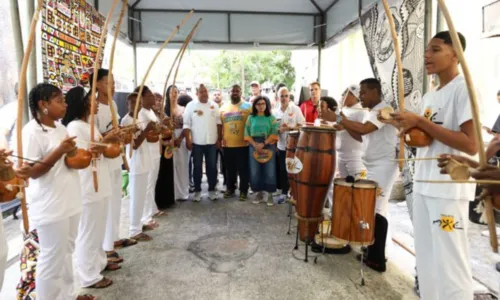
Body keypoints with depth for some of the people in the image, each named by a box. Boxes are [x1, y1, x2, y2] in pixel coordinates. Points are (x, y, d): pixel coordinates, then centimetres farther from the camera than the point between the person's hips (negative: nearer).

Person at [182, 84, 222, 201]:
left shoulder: (214, 105, 5)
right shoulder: (191, 105, -2)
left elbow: (218, 123, 7)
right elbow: (187, 124, -4)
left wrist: (219, 139, 2)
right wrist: (188, 140, -9)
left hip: (212, 142, 2)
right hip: (197, 142, -2)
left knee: (212, 167, 8)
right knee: (197, 167, 7)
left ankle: (212, 190, 19)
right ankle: (197, 191, 17)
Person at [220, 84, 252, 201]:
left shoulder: (248, 106, -1)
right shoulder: (224, 107, 9)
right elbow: (220, 125, 13)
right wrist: (220, 139, 6)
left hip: (243, 144, -3)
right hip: (227, 144, 3)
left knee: (243, 169, 4)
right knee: (230, 169, 14)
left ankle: (243, 191, 15)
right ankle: (230, 189, 28)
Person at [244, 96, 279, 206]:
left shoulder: (271, 118, 3)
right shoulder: (251, 118, 9)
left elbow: (274, 133, -5)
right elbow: (247, 133, 4)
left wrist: (263, 144, -15)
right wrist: (255, 144, -11)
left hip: (269, 146, -2)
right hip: (254, 146, 2)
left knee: (269, 171, -2)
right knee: (255, 171, 3)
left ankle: (270, 195, 7)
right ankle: (259, 194, 16)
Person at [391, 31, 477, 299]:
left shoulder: (464, 88, -9)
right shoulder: (430, 96, 16)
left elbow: (471, 145, -19)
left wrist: (420, 122, -18)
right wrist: (409, 127, -1)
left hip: (450, 189, -8)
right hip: (423, 185, 8)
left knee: (449, 265, -1)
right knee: (426, 261, 16)